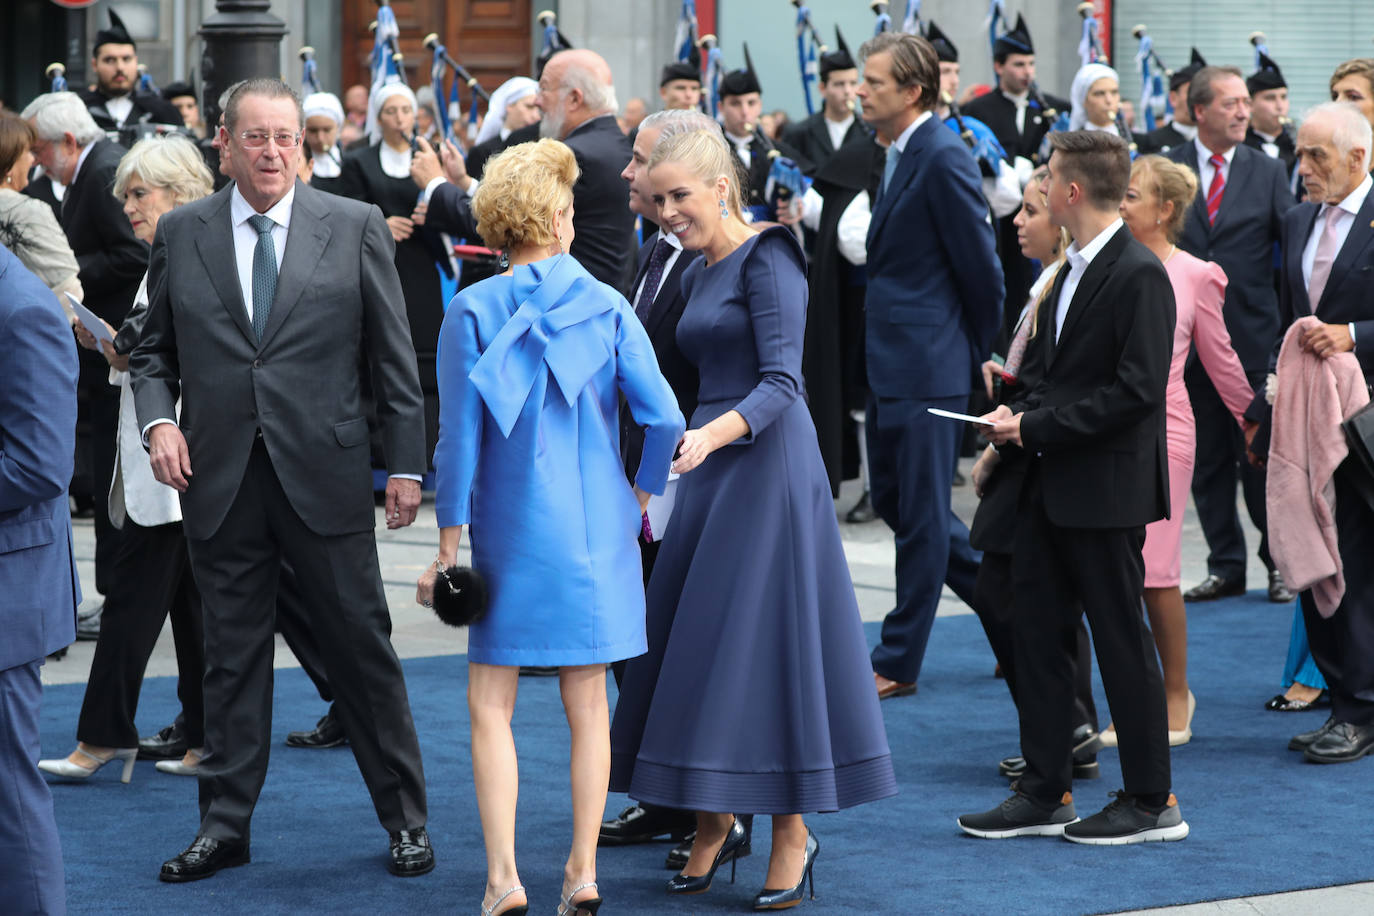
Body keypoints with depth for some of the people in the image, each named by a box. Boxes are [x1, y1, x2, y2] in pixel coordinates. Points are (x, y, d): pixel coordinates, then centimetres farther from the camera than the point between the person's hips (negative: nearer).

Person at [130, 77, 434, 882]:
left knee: (364, 648, 3)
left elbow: (394, 357, 3)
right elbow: (154, 351, 14)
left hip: (325, 477, -2)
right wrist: (159, 418, -5)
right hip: (220, 482, 2)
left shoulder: (355, 228, 2)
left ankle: (405, 819, 14)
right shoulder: (181, 234, 7)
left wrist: (407, 463, -2)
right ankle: (225, 827, 17)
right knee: (233, 656, 9)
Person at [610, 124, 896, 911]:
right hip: (711, 466, 8)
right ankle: (715, 822, 16)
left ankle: (794, 833, 2)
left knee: (769, 634, -6)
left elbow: (782, 381, -19)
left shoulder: (767, 260, -10)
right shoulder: (697, 275, 15)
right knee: (698, 635, 6)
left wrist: (715, 433, -33)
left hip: (767, 463, -8)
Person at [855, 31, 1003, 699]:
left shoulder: (943, 157, -16)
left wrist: (976, 355, -4)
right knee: (894, 501, 15)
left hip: (927, 364, -10)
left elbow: (981, 265, -14)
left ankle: (899, 662, 6)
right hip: (889, 363, 10)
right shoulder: (898, 155, 13)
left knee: (920, 512, -1)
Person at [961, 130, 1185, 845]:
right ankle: (1044, 793, 17)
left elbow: (1136, 390, -21)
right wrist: (1020, 414, 3)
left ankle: (1151, 801, 9)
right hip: (1051, 488, 9)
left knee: (1121, 641, -1)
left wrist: (1036, 426, -17)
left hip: (1105, 490, -9)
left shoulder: (1139, 276, -15)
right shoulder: (1071, 273, 14)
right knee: (1037, 633, 10)